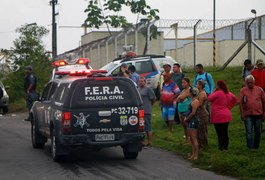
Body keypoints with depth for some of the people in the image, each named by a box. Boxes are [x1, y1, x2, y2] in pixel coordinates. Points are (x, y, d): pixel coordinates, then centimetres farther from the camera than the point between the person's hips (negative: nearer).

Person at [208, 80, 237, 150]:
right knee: (225, 132, 13)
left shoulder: (217, 93, -17)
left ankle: (221, 146, -1)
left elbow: (209, 98, -8)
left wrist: (214, 91, 1)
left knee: (220, 132, -2)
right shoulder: (229, 93, 7)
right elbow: (235, 99, 22)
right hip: (227, 116, 7)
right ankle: (226, 146, 18)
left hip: (218, 116, -7)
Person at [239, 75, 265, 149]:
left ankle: (256, 146, 24)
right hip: (248, 115, -2)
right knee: (249, 132, -6)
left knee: (258, 132, 10)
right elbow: (240, 102, -2)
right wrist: (242, 113, -8)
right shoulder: (243, 90, 0)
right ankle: (250, 147, -4)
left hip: (258, 114, 2)